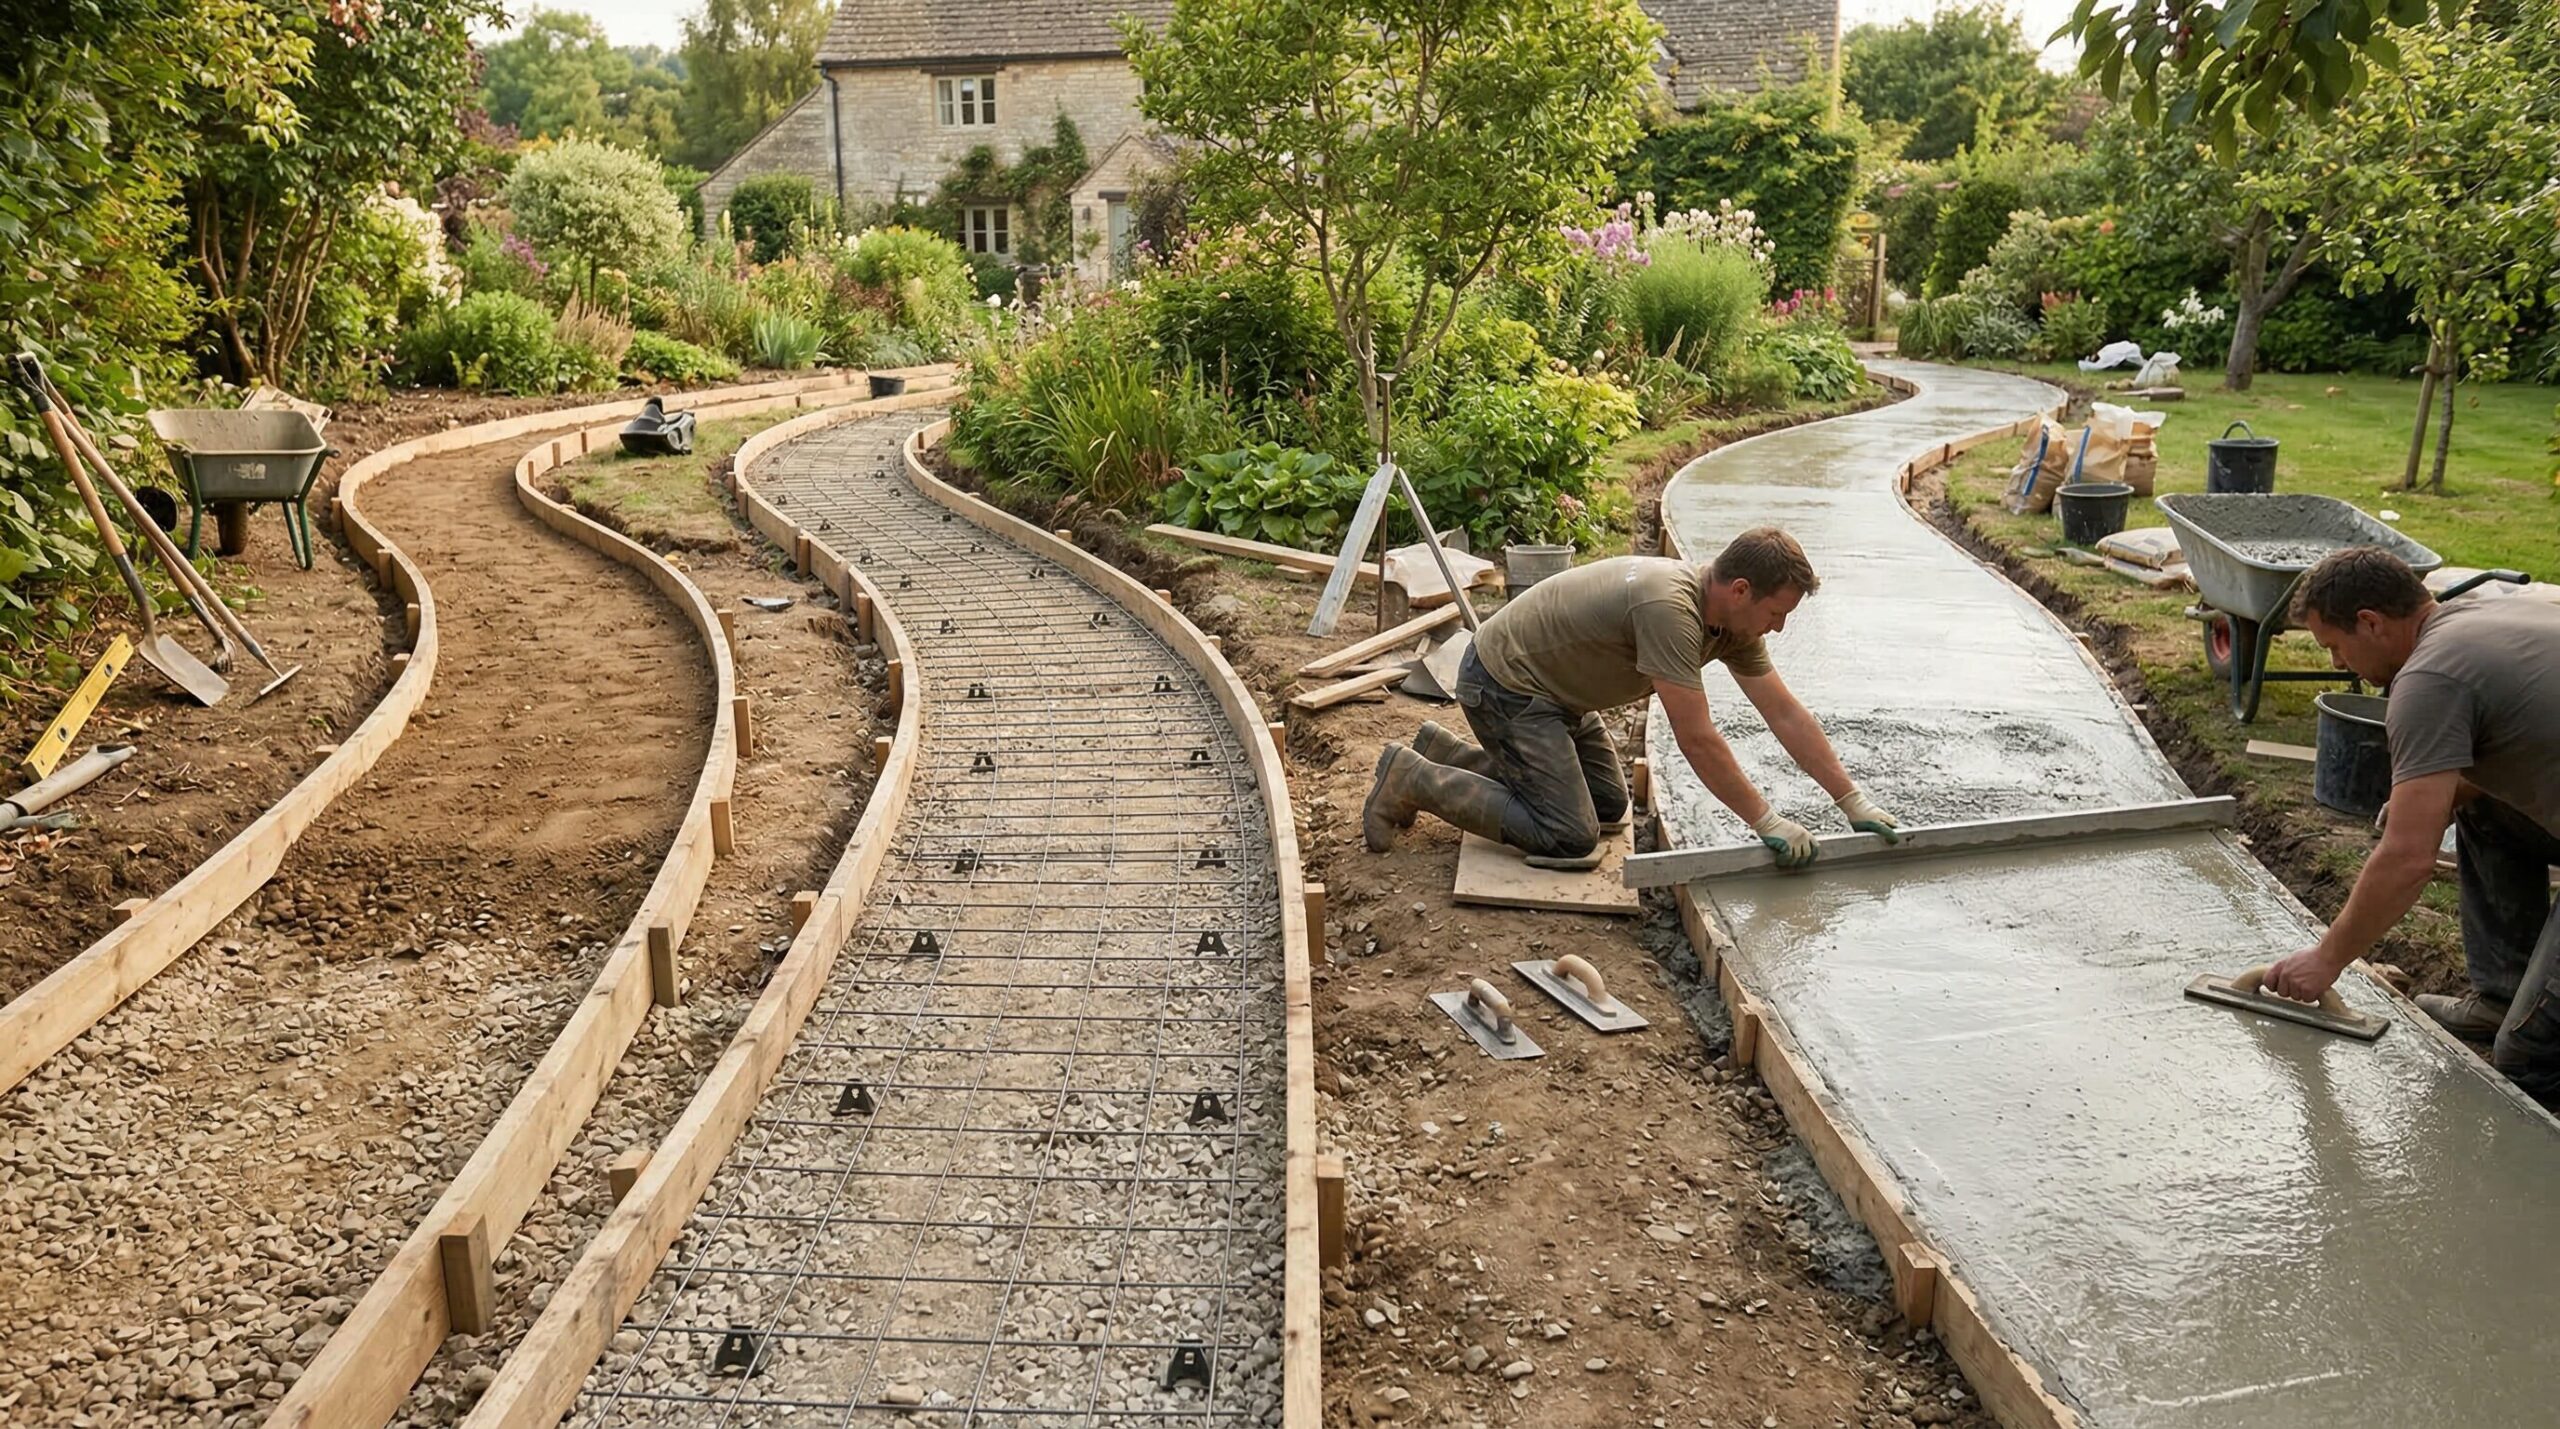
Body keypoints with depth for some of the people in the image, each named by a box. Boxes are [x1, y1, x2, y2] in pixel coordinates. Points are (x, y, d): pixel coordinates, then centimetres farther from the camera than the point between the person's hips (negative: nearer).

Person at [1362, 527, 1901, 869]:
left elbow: (1787, 715, 4)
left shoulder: (1734, 619, -2)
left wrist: (1855, 804, 4)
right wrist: (1767, 822, -21)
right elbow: (1697, 740, -29)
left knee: (1610, 806, 17)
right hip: (1504, 684, -10)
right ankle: (1414, 780, -4)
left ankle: (1446, 753, 22)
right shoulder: (1668, 607, -32)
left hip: (1553, 688, 10)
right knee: (1571, 839, -13)